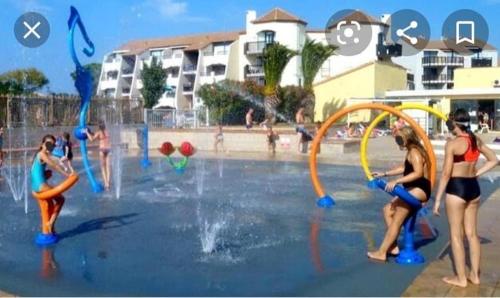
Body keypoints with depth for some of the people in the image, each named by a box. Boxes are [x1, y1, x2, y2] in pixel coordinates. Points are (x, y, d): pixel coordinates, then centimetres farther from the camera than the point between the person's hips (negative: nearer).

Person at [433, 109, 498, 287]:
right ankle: (474, 275, 23)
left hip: (456, 188, -7)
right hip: (473, 187, 7)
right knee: (472, 233, 15)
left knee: (456, 235, 4)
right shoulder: (476, 141, 5)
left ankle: (461, 278, 10)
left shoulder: (452, 144, -15)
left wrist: (437, 200, -11)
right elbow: (494, 160, 15)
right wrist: (475, 174, 10)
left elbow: (446, 174, -16)